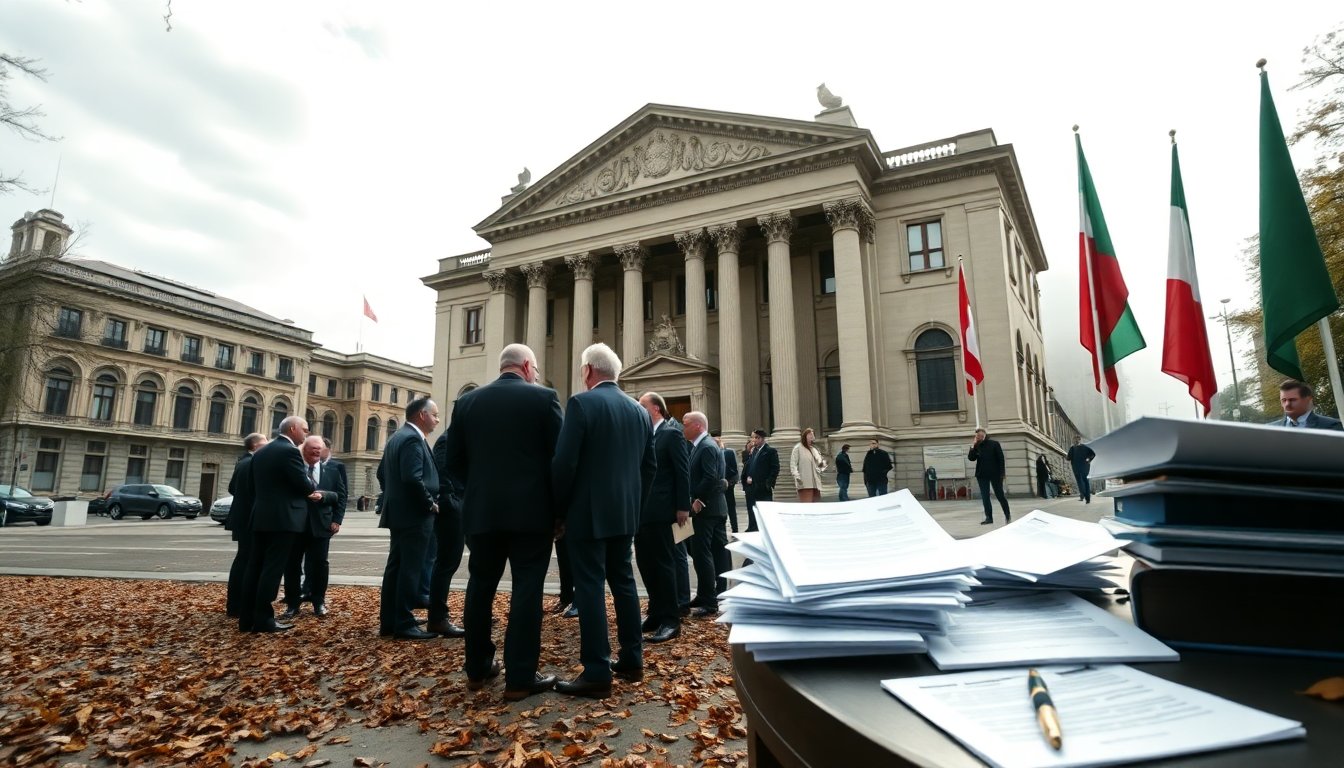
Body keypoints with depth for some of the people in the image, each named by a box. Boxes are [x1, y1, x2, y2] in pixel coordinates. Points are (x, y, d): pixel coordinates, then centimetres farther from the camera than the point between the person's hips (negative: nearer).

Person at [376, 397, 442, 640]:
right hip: (415, 515, -10)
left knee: (395, 567, 13)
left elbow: (382, 473, 21)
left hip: (398, 512, 10)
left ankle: (388, 622, 19)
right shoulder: (413, 439, -17)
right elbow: (413, 479, -26)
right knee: (410, 570, -5)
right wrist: (431, 504, -15)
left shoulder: (396, 437, 16)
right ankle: (404, 624, 0)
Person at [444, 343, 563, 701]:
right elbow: (559, 457, -8)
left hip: (481, 511, 4)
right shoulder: (543, 397, -6)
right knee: (527, 589, 1)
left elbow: (454, 461, 8)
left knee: (480, 587, 16)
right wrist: (558, 509, 2)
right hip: (531, 511, -4)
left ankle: (477, 669, 27)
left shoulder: (467, 402, 5)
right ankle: (519, 678, 4)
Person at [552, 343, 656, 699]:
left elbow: (564, 462, -16)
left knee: (590, 587, -2)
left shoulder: (581, 403, -12)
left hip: (588, 512, -7)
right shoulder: (639, 410, 8)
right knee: (623, 582, 15)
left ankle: (597, 672, 1)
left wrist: (560, 509, -4)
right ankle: (632, 659, 23)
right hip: (625, 512, 7)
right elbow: (650, 465, 11)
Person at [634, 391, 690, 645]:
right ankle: (657, 613, 25)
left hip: (660, 510, -7)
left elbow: (683, 472, -11)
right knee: (645, 562, 12)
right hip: (641, 510, 7)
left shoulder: (671, 433, -7)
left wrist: (683, 507, -14)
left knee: (663, 563, -2)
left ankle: (670, 620, 7)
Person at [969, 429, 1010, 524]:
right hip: (982, 475, 3)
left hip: (995, 474, -3)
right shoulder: (976, 446, 6)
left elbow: (1001, 458, -5)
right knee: (985, 497, 0)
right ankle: (989, 517, 4)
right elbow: (971, 458, -1)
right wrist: (973, 447, -11)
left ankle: (1007, 515, 21)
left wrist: (1002, 472, -11)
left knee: (1000, 495, 4)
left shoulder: (994, 443, -4)